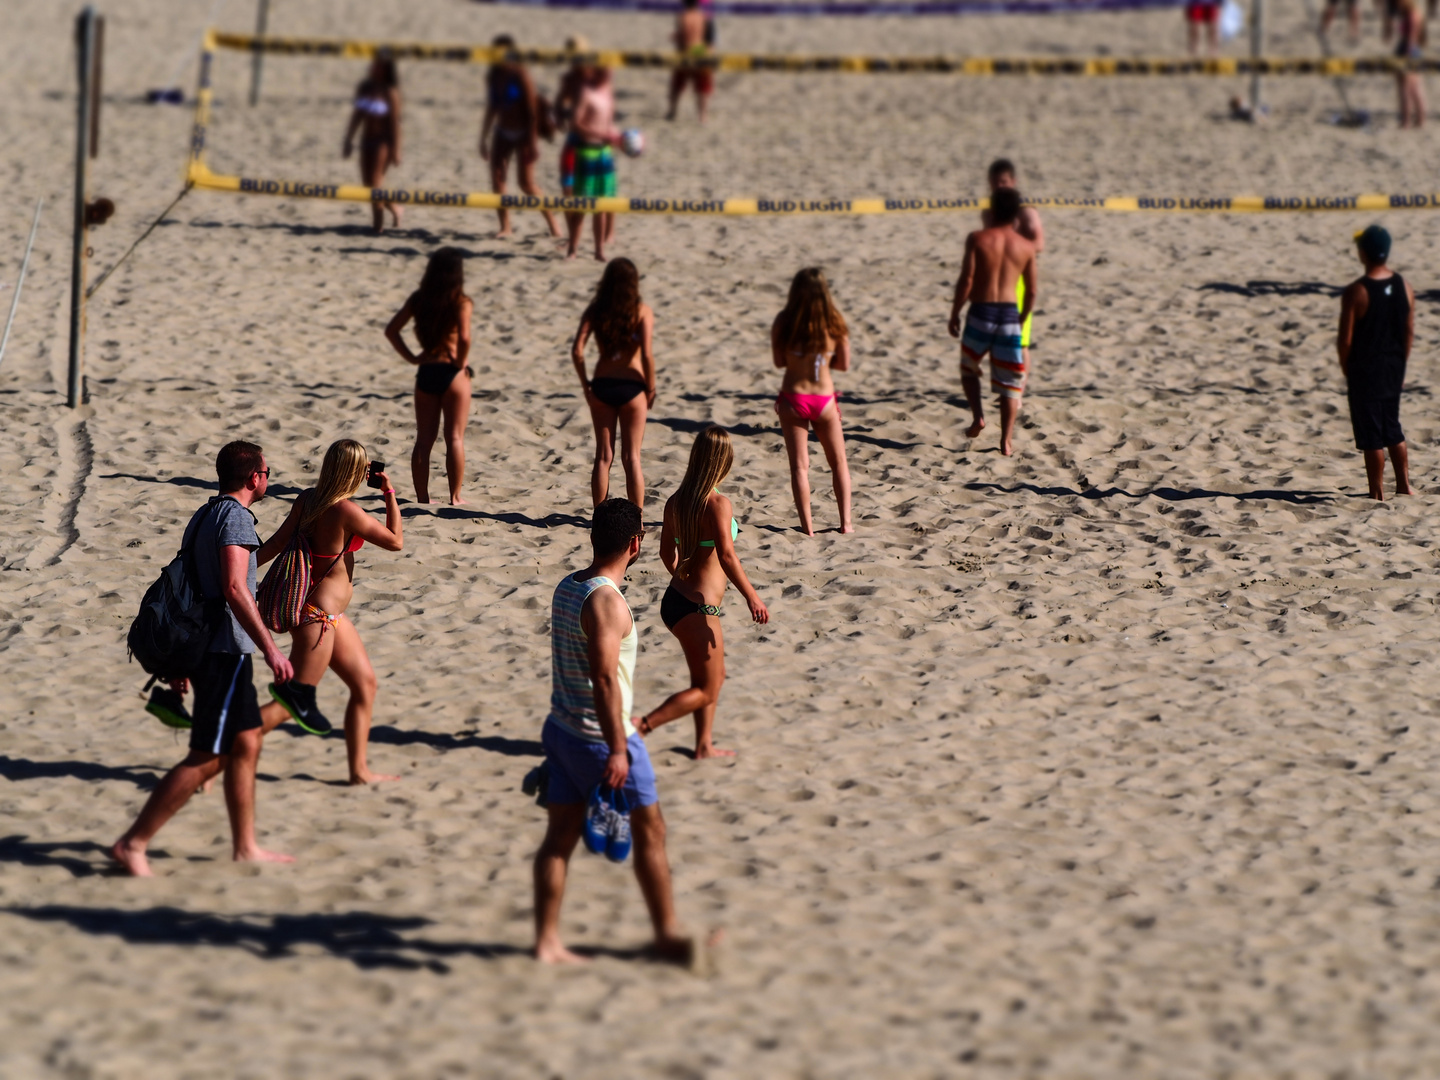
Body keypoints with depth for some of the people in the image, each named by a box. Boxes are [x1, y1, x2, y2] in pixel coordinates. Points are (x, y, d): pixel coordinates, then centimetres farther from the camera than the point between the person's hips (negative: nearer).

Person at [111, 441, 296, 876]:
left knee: (246, 744, 15)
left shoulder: (203, 516, 16)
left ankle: (245, 847, 20)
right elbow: (234, 587, -25)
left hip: (203, 644, 10)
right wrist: (269, 647, -25)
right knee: (206, 759, -8)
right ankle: (133, 843, -9)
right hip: (226, 651, -10)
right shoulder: (235, 516, -13)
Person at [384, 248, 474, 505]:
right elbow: (464, 337, -25)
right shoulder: (461, 302, -11)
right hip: (452, 373, -4)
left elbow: (391, 330, 3)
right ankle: (455, 497, 4)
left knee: (424, 439, 10)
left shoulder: (418, 299, 4)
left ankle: (422, 496, 11)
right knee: (455, 438, 3)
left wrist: (411, 357, 7)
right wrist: (461, 363, -9)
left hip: (426, 372, 4)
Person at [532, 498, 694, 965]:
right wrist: (617, 749, -27)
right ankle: (667, 936, 16)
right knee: (649, 833, 7)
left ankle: (546, 942, 10)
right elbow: (604, 678, -28)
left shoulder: (566, 588, 7)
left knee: (561, 834, 10)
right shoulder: (607, 602, -21)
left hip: (561, 729, 8)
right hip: (601, 737, -8)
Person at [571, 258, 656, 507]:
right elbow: (647, 355, -17)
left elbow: (577, 351, -9)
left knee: (603, 456, 11)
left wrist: (585, 385, 3)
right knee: (631, 457, 6)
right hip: (631, 385, -2)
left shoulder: (595, 311, -1)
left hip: (602, 384, 2)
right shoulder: (642, 311, -8)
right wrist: (650, 389, -4)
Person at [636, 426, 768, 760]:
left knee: (714, 677, 24)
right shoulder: (717, 504, -18)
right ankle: (642, 726, -6)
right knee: (705, 691, 5)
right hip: (698, 608, -8)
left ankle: (704, 745, 29)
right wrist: (751, 596, -18)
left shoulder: (676, 502, 4)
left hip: (675, 598, 8)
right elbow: (726, 556, -26)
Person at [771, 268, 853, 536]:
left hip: (793, 400, -1)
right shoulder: (834, 323, -10)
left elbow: (779, 361, -5)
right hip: (824, 399, 1)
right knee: (839, 463, 18)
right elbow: (844, 364, -1)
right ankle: (846, 522, 17)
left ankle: (807, 526, 4)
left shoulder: (783, 322, -12)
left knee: (799, 466, 7)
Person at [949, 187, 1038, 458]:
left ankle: (978, 416, 2)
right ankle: (1006, 440, 3)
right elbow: (1032, 290, 8)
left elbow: (966, 279, -10)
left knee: (969, 368, 22)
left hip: (981, 312, -2)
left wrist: (954, 313, 0)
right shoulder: (1026, 246, 4)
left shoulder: (977, 239, -5)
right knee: (1009, 380, 8)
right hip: (1010, 314, 2)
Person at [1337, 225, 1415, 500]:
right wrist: (1400, 364, 17)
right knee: (1393, 431, 20)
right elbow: (1409, 332, 6)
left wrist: (1346, 370, 0)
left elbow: (1346, 340, -14)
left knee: (1371, 437, 1)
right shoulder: (1404, 287, -1)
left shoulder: (1355, 292, -17)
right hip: (1393, 369, 6)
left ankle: (1377, 494, 6)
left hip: (1365, 370, -6)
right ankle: (1404, 486, 25)